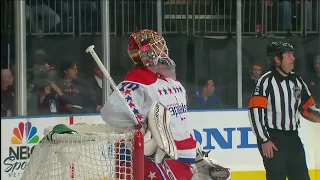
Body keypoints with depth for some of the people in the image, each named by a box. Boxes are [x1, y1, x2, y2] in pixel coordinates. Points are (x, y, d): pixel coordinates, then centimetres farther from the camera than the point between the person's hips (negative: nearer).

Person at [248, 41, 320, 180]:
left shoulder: (297, 80, 11)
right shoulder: (266, 81, -10)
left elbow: (307, 108, 17)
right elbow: (255, 112, -14)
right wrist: (264, 140, -16)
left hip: (293, 138, 7)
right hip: (273, 140, -7)